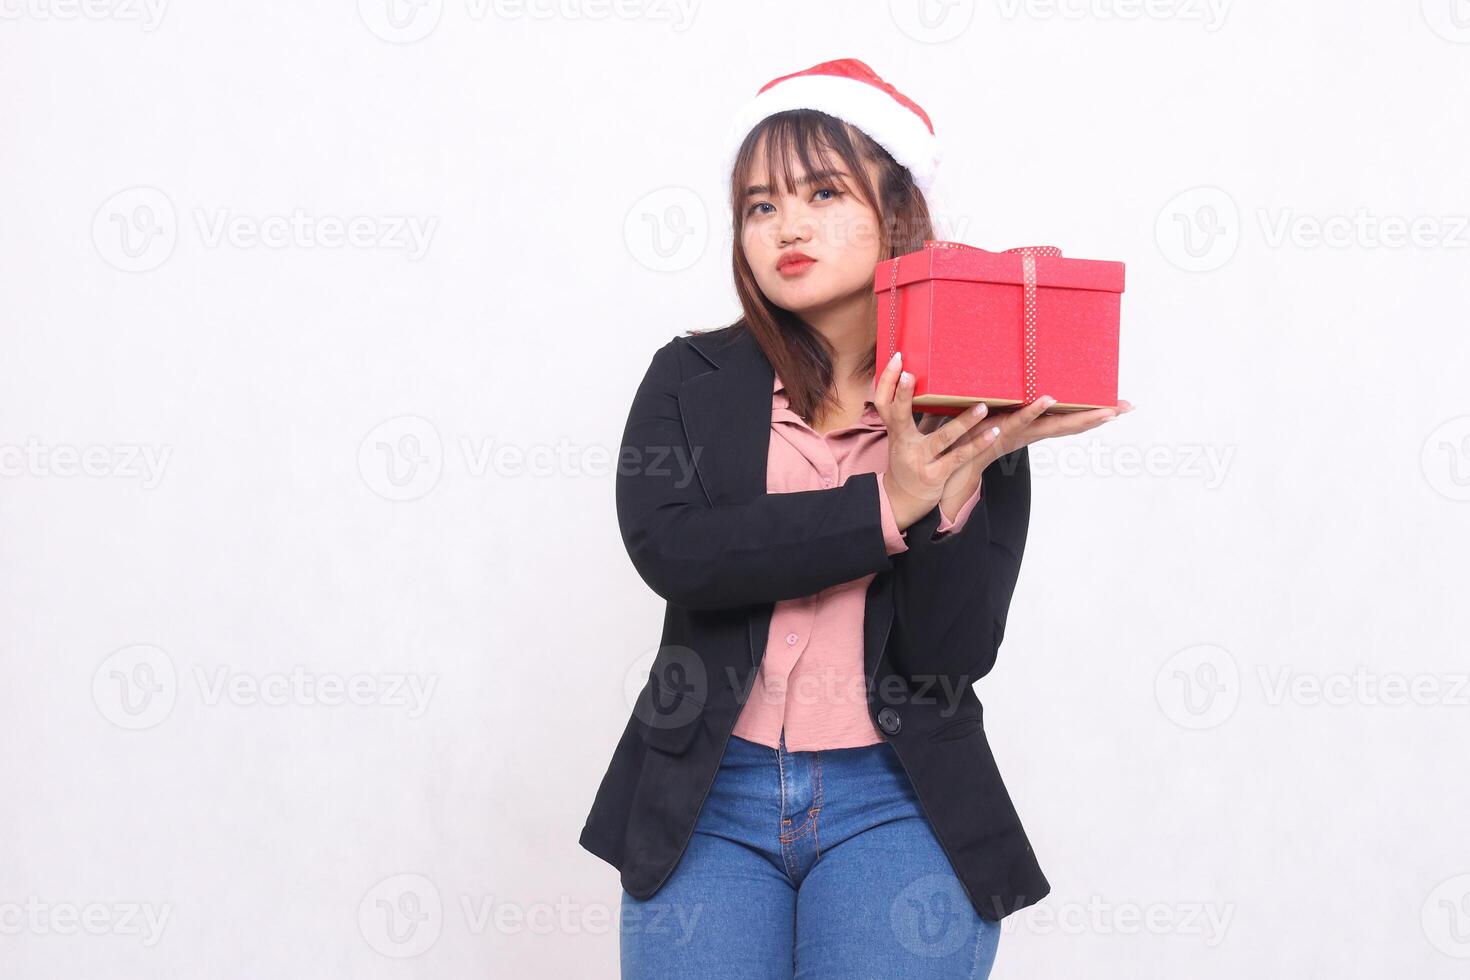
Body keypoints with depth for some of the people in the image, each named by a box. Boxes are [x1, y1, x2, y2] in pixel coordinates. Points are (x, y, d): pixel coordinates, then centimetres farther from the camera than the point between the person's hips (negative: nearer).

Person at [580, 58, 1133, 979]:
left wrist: (963, 475, -18)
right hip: (710, 796, 1)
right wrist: (885, 505, -18)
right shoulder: (692, 378, 6)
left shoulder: (977, 409, 3)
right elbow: (666, 548, -13)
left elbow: (957, 653, -5)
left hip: (900, 800, 0)